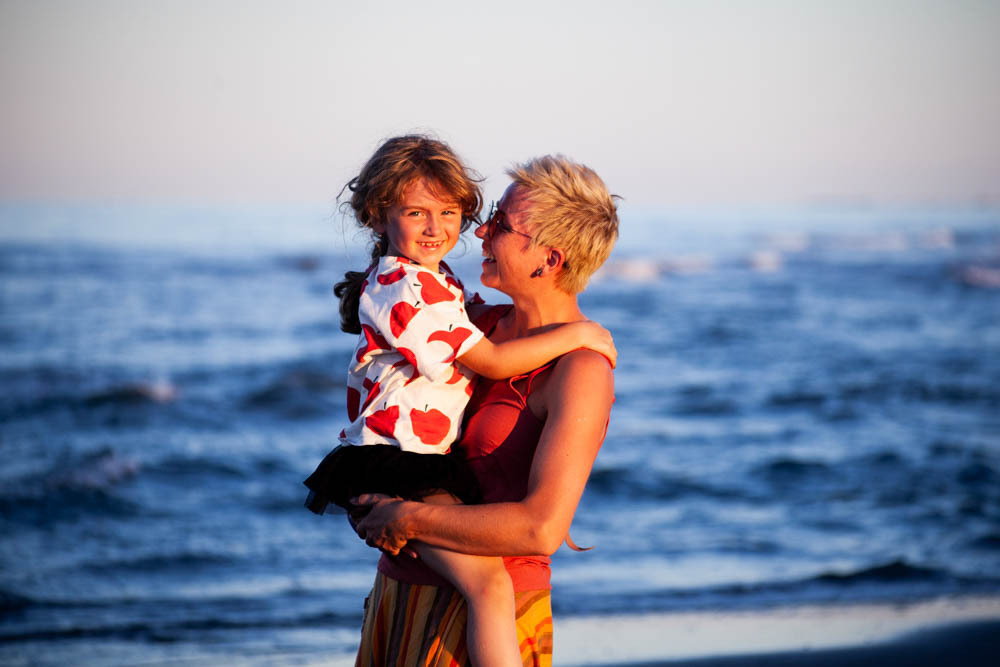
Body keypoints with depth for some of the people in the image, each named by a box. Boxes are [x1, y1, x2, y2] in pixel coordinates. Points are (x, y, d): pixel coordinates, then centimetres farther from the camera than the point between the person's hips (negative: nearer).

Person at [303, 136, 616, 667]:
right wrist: (576, 334, -11)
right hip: (396, 469, -11)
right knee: (489, 583, -27)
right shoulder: (403, 287, -15)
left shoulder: (434, 281, 17)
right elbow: (490, 361, -16)